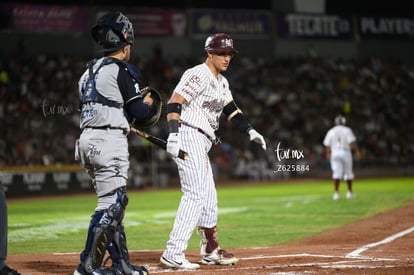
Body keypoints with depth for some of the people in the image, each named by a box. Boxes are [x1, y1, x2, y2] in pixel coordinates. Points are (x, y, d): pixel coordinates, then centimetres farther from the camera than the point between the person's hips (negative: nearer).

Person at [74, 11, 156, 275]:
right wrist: (147, 103, 11)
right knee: (111, 203, -7)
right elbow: (140, 112, -11)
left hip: (87, 140, 9)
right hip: (109, 142, -9)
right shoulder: (121, 70, -8)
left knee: (114, 202, 15)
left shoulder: (90, 71, 18)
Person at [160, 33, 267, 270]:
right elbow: (174, 103, -20)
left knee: (208, 197, 16)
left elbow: (230, 109, 22)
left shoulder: (222, 82, 19)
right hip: (189, 137, -10)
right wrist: (173, 134, -32)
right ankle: (173, 254, -19)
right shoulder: (199, 75, -11)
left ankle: (211, 251, 28)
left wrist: (250, 130, 7)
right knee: (195, 194, -16)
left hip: (201, 143, 10)